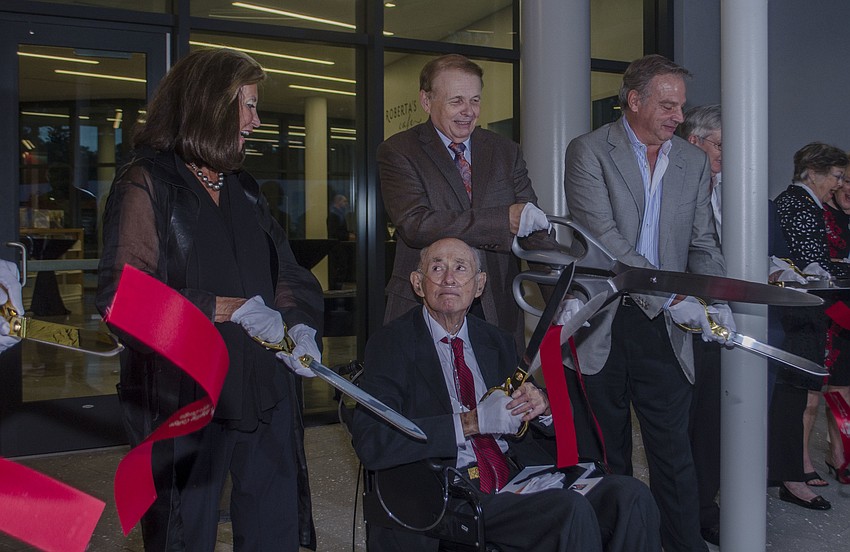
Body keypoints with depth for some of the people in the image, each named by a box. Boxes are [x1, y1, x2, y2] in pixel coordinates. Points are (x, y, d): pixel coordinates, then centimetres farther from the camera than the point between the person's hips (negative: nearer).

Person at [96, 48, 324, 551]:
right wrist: (229, 309, -18)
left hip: (264, 391, 6)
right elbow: (120, 297, -16)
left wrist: (301, 326, -6)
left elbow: (286, 271, 14)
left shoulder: (244, 188, 14)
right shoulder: (147, 185, -7)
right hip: (184, 397, -6)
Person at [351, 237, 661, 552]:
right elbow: (371, 444, -14)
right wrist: (471, 422, -18)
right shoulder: (392, 343, 0)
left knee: (630, 495, -19)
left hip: (519, 477, 6)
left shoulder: (498, 341, 17)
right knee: (572, 510, -29)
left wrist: (542, 405, 0)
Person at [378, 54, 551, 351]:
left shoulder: (506, 152, 10)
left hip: (497, 312, 3)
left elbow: (534, 227, 4)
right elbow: (414, 225, -17)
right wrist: (503, 220, -24)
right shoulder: (398, 151, -3)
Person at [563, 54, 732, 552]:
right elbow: (603, 239, -15)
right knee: (605, 454, 9)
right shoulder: (589, 152, -4)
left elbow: (703, 244, 11)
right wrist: (673, 297, -19)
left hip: (665, 328, 3)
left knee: (674, 451, 5)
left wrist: (716, 301, -9)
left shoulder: (694, 162, 12)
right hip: (602, 326, -3)